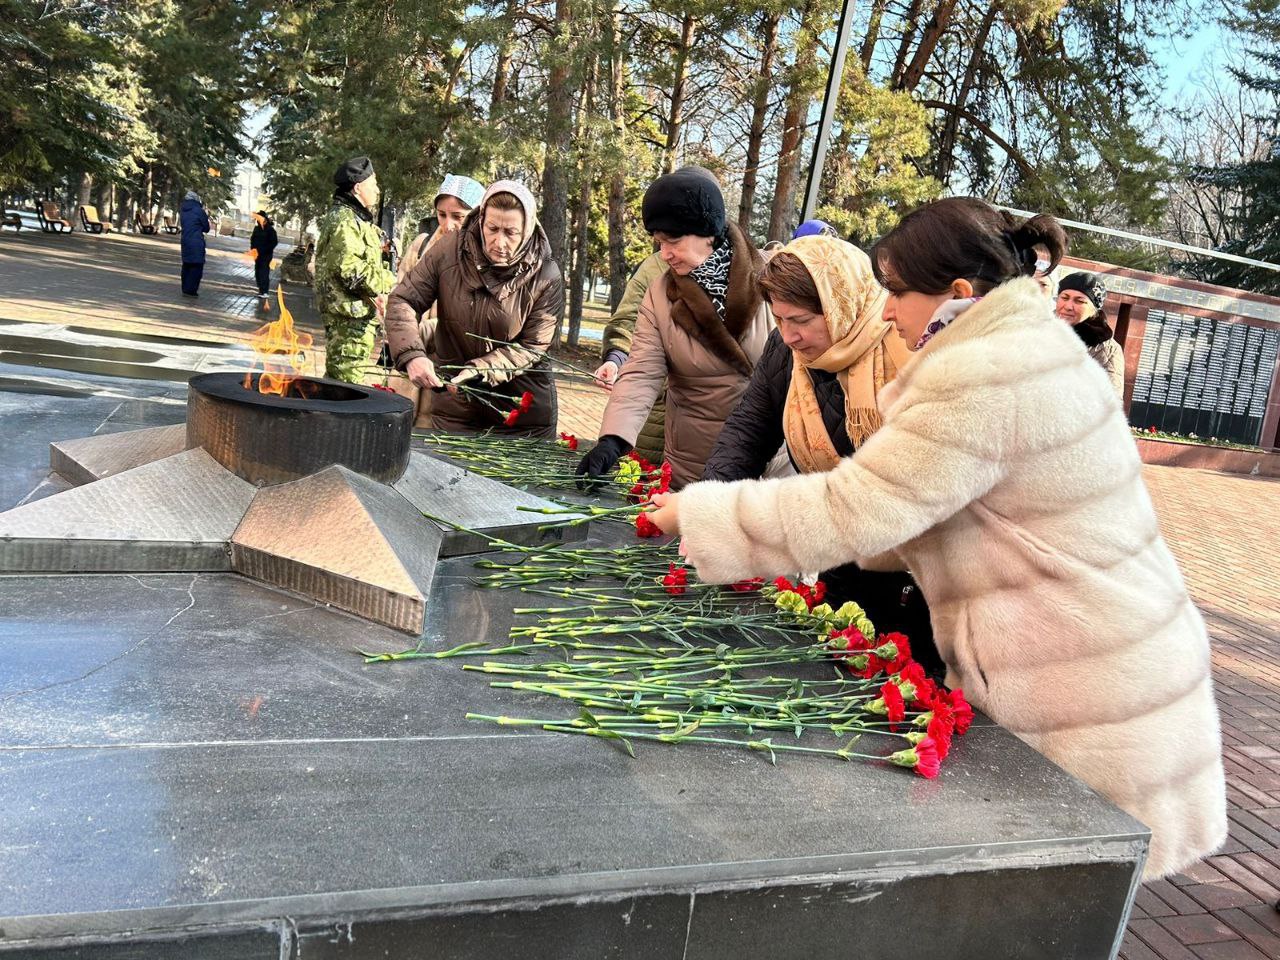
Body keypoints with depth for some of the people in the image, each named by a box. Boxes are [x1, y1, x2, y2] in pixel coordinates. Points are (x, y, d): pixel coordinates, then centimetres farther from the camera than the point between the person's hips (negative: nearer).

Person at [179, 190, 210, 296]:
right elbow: (206, 228, -3)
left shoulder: (182, 210, 9)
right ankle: (191, 290, -7)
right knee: (196, 266, -3)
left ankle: (185, 288, 20)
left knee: (186, 265, 15)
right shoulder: (198, 210, -10)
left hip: (185, 242, 7)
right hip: (197, 243, -7)